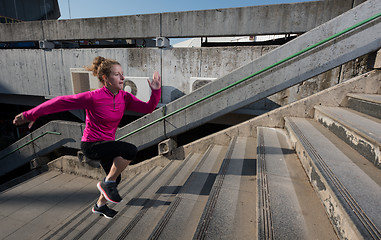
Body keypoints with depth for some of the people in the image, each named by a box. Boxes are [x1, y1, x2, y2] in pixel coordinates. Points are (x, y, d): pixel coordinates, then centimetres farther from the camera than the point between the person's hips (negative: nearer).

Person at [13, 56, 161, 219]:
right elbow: (61, 102, -16)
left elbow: (147, 108, -12)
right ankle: (107, 183, -5)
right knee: (131, 150, -29)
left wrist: (156, 90, -26)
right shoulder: (94, 97, -24)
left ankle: (100, 205, 51)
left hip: (107, 143, 7)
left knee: (115, 178, 22)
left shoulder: (124, 97, -8)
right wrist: (31, 115, -9)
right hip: (91, 145, -7)